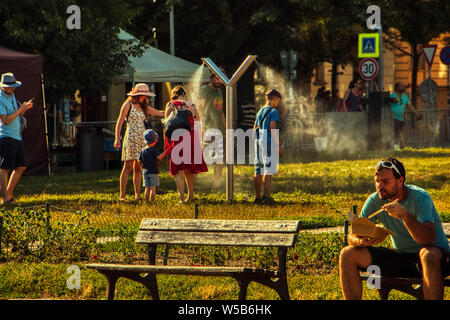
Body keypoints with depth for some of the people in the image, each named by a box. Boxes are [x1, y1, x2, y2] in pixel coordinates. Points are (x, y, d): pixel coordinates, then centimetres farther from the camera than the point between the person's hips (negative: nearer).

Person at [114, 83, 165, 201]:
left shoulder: (142, 107, 17)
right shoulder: (128, 105, -1)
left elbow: (159, 113, 21)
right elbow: (120, 122, -4)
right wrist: (117, 139, -11)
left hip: (142, 139, 6)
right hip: (131, 138, -6)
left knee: (138, 168, 3)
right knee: (128, 167, -8)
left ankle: (137, 195, 3)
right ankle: (122, 195, -8)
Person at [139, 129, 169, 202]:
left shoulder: (143, 151, 8)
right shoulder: (154, 150, -11)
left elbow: (139, 161, 10)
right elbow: (159, 157, -23)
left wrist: (142, 168, 24)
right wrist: (165, 151, -15)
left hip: (145, 172, 6)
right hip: (153, 172, -6)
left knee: (147, 188, 10)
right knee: (153, 188, -3)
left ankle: (146, 201, 9)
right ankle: (153, 201, -4)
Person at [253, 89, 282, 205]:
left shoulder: (260, 112, 16)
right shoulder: (273, 111, -7)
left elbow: (255, 129, 18)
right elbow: (273, 129, -15)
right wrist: (279, 146, -13)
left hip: (258, 142, 7)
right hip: (269, 143, -7)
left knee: (258, 170, 8)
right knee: (269, 169, -8)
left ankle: (257, 196, 10)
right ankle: (266, 195, -15)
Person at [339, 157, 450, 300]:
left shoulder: (420, 197, -19)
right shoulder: (375, 201, -4)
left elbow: (429, 240, -31)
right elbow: (352, 236, -3)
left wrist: (405, 215, -46)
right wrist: (361, 241, -28)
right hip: (400, 255, 5)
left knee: (428, 255, -42)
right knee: (347, 254, -9)